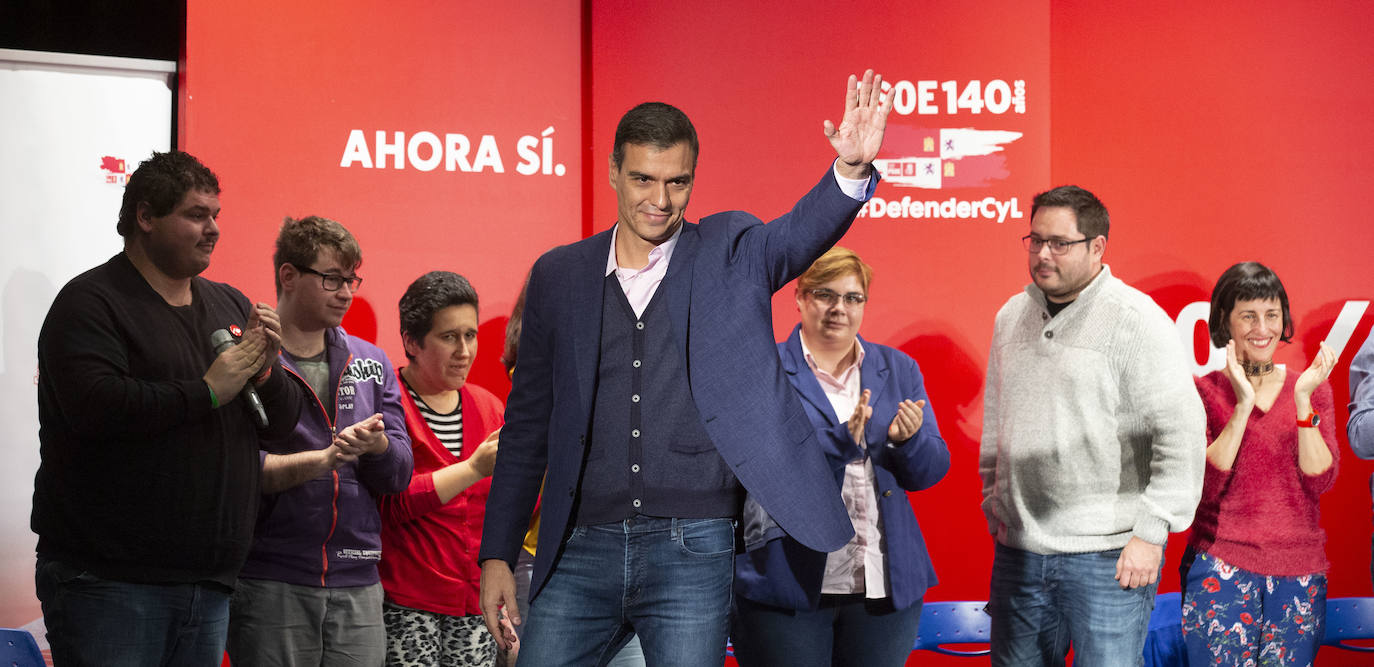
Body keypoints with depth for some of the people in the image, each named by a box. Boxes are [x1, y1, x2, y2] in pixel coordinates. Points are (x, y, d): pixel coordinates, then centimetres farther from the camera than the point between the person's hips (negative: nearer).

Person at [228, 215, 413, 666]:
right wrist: (324, 459, -19)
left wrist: (375, 443, -11)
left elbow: (398, 475, 10)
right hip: (270, 583, -5)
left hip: (357, 582, 5)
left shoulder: (371, 363, 16)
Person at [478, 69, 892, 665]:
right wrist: (497, 556, 8)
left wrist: (852, 168, -38)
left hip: (692, 552, -2)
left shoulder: (730, 254, 6)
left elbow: (801, 233, -16)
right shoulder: (559, 276, 10)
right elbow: (527, 425, 13)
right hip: (582, 550, 2)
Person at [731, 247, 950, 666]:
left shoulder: (898, 370, 13)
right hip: (787, 587, -4)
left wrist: (909, 439, -11)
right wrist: (841, 440, -24)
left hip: (886, 584, 4)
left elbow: (931, 471, 10)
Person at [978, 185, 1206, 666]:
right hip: (1018, 551, 6)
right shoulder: (1011, 317, 13)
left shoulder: (1136, 320, -8)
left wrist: (1150, 534, -15)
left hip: (1108, 556, -6)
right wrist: (993, 502, 17)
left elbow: (1182, 432, -12)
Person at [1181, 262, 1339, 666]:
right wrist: (1243, 404, -15)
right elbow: (1206, 486, -10)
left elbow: (1320, 480, -3)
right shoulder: (1204, 391, 1)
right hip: (1221, 567, -2)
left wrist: (1303, 399, -11)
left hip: (1298, 570, 2)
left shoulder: (1313, 389, 9)